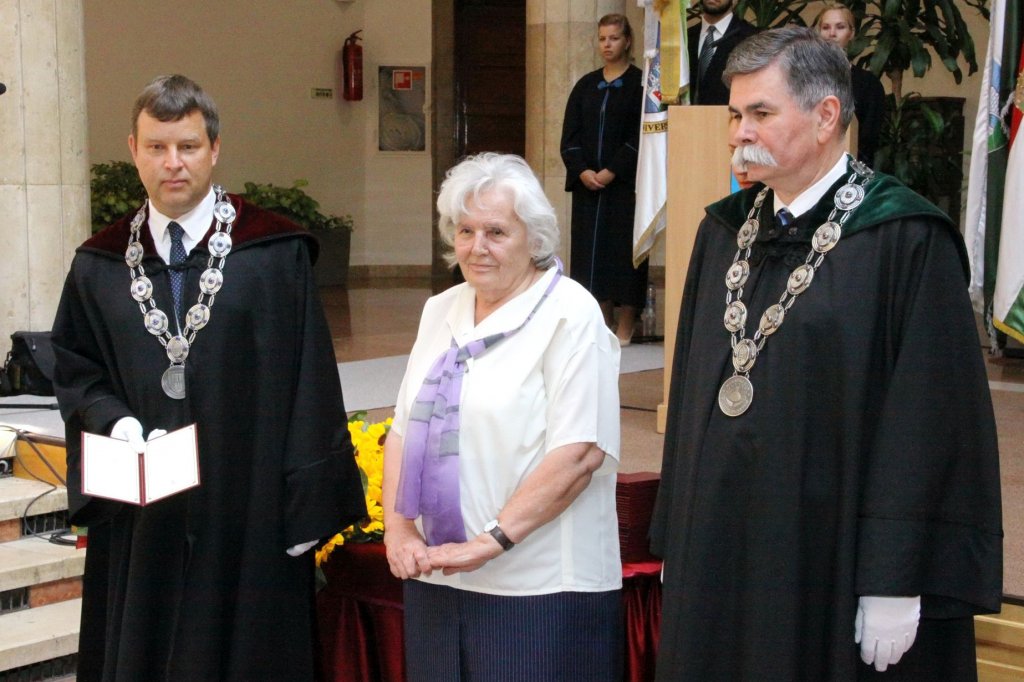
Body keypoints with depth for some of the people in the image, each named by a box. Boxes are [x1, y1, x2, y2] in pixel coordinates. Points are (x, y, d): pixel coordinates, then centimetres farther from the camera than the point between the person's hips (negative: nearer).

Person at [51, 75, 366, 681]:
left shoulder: (275, 254, -4)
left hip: (249, 517, -3)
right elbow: (75, 370, 12)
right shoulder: (99, 266, 7)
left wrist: (307, 507, -8)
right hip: (140, 525, 3)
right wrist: (116, 420, -10)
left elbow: (309, 383, -5)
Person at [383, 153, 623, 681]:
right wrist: (398, 529, -2)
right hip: (435, 580, 6)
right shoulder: (441, 310, 12)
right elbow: (402, 432, 12)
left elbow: (579, 455, -17)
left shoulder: (570, 316, -8)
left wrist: (487, 543, -18)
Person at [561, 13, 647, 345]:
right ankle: (602, 325, 9)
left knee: (623, 248, -4)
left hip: (625, 182, -4)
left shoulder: (640, 83, -1)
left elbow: (640, 135, -8)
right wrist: (583, 171, -8)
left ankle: (625, 327, 0)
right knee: (590, 247, 3)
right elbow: (570, 134, 8)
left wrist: (611, 172, -15)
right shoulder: (585, 85, 12)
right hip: (587, 183, 4)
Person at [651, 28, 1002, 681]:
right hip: (720, 548, 6)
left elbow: (932, 426, -14)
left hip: (833, 567, -6)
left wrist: (897, 583, -16)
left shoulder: (908, 241, -11)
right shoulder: (725, 232, 9)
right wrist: (678, 543, 10)